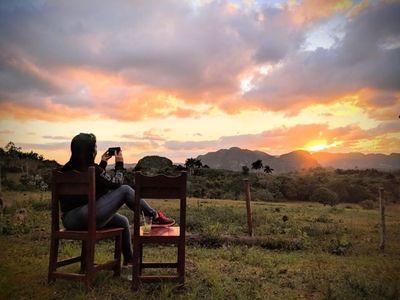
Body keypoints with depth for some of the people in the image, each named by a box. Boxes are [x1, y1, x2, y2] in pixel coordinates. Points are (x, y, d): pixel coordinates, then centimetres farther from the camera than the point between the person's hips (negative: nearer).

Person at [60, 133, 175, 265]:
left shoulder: (66, 169, 11)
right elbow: (116, 183, -3)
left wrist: (103, 163, 25)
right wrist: (119, 163, 9)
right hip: (86, 218, -9)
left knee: (122, 221, 23)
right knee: (125, 190, -4)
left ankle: (129, 258, 36)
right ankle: (155, 216, 7)